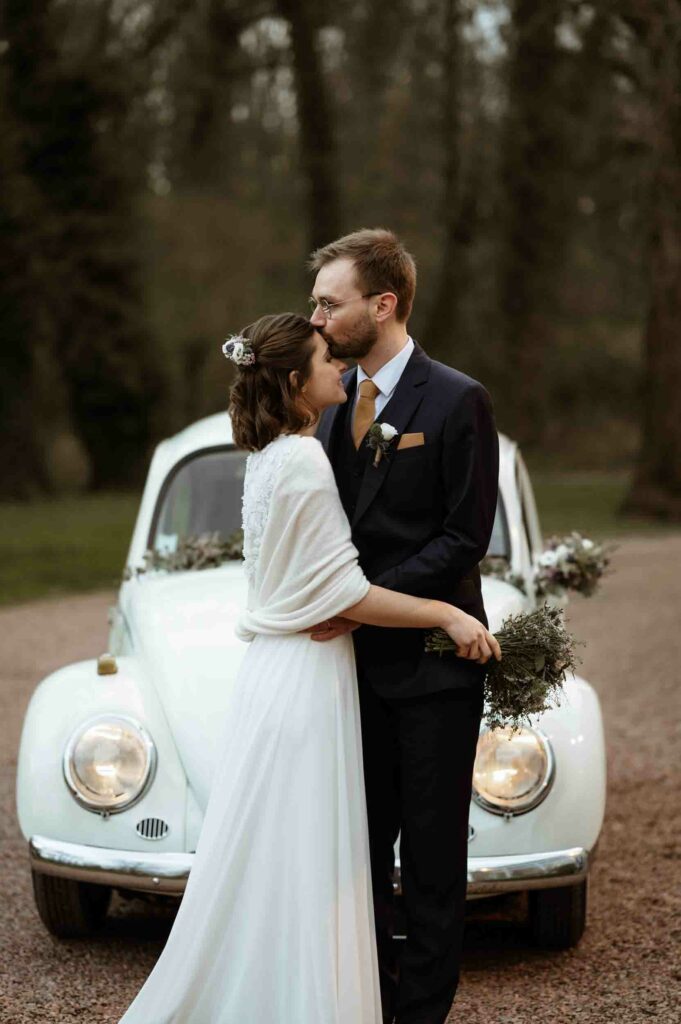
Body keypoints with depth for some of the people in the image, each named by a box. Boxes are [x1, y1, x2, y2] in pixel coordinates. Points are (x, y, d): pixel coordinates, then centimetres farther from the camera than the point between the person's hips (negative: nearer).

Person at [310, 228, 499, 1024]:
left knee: (432, 847, 3)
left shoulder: (458, 402, -10)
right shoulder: (333, 401, 10)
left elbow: (464, 539, -13)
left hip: (430, 660, -6)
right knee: (361, 841, 10)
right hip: (356, 656, 6)